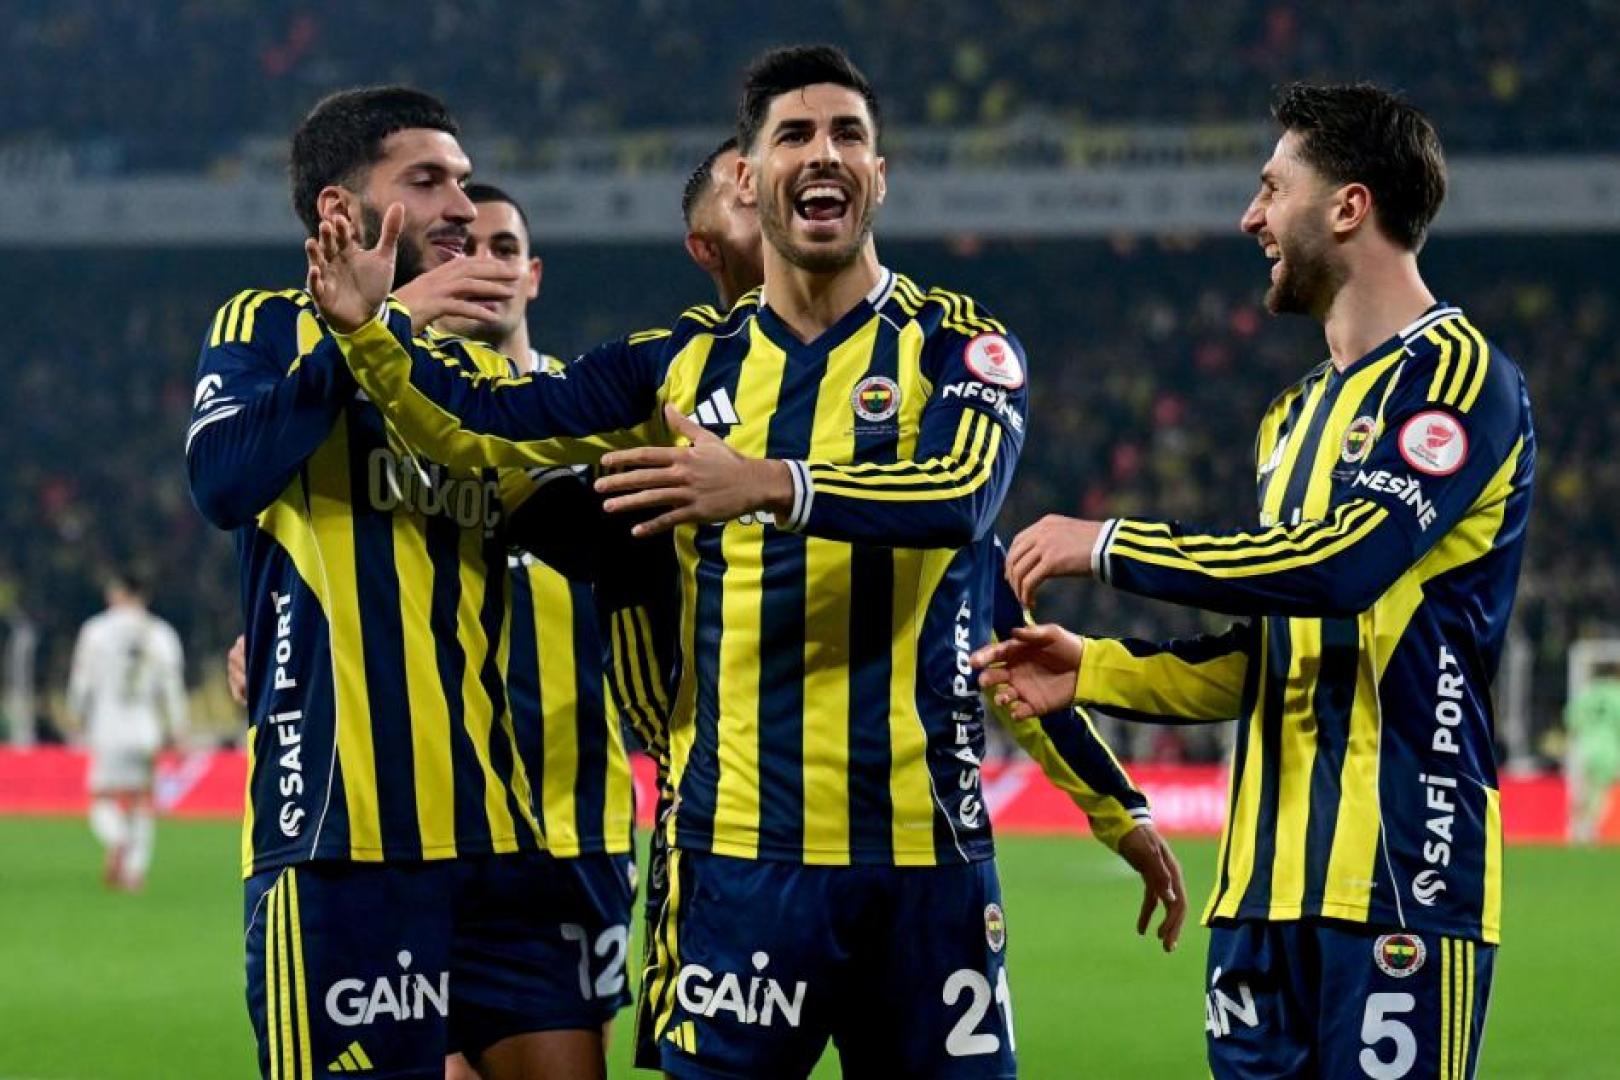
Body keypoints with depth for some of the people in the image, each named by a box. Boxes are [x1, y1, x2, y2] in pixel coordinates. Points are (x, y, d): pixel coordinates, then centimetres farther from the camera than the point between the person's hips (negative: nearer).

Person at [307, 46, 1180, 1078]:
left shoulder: (956, 346, 1)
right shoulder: (689, 362, 12)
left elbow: (962, 493, -20)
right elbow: (480, 427, 11)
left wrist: (768, 484, -34)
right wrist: (371, 328, -7)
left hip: (923, 849, -2)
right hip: (737, 850, 2)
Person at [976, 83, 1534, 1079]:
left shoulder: (1455, 372, -6)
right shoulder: (1300, 415, 21)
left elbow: (1339, 565, -20)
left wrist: (1109, 546, -12)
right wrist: (1094, 671, 14)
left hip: (1402, 874, -8)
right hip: (1269, 882, 8)